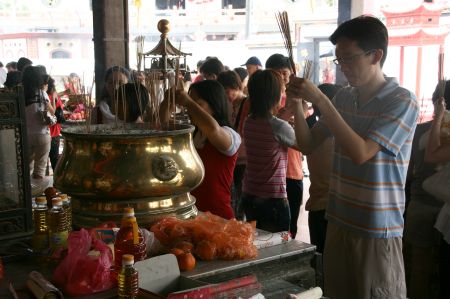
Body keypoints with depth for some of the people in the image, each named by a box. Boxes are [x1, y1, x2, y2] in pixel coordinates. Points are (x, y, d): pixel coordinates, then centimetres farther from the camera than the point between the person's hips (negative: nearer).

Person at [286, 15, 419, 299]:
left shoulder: (403, 101, -12)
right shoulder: (344, 97, 6)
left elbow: (360, 153, -22)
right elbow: (308, 145, 9)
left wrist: (320, 100, -21)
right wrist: (298, 102, -6)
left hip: (377, 230, -5)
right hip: (339, 222, 6)